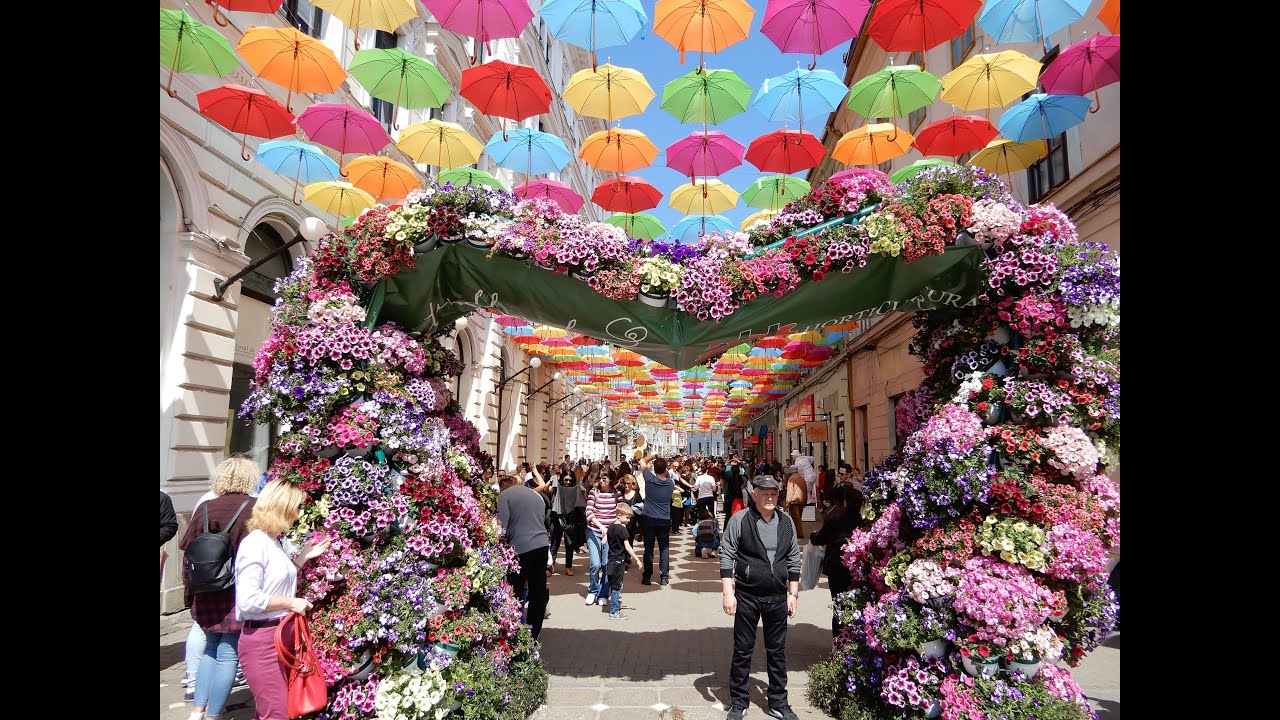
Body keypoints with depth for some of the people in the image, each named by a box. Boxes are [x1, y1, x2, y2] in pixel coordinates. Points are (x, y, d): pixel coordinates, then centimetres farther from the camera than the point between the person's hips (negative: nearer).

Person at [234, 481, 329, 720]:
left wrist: (302, 557, 11)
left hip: (283, 634, 9)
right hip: (262, 639, -9)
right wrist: (291, 603, -15)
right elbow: (248, 601, -24)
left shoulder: (275, 541, 10)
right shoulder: (255, 543, -18)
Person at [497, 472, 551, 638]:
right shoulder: (536, 494, 18)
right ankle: (533, 634, 19)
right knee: (538, 591, 10)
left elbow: (501, 526, -9)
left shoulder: (505, 495, 0)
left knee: (515, 593, 4)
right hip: (542, 545, 6)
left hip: (520, 548, -6)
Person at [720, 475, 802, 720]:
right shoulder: (740, 520, -9)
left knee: (777, 652, 14)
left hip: (778, 598, 4)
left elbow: (794, 560, 10)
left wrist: (793, 594, 8)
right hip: (747, 597, -3)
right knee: (742, 651, 8)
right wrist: (728, 593, -12)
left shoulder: (786, 522, 3)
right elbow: (726, 557, -8)